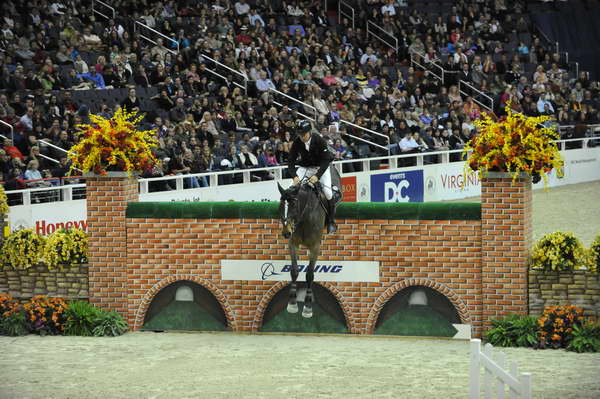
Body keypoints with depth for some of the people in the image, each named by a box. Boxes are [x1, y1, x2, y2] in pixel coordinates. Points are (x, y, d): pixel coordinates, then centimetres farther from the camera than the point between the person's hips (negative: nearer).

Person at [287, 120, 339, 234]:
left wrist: (317, 176, -38)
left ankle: (331, 221, -3)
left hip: (321, 167, -3)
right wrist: (294, 176, -30)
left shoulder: (319, 141, -24)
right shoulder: (297, 142, -16)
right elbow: (291, 161, -13)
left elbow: (325, 161, -25)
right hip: (304, 168, 3)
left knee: (327, 192, -21)